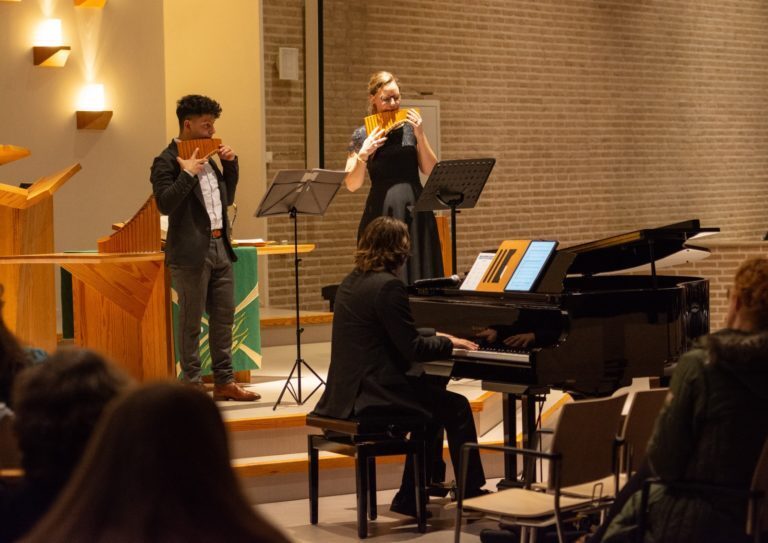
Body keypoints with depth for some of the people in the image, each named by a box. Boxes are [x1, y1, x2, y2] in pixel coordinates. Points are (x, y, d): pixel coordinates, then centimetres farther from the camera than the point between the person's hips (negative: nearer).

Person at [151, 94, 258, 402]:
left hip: (219, 247, 8)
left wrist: (230, 164, 10)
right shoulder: (167, 162, -9)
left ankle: (224, 381, 18)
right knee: (191, 321, -1)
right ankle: (191, 385, 5)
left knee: (223, 317, 11)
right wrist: (188, 173, -21)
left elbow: (227, 198, 21)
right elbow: (165, 203, -19)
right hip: (192, 251, -8)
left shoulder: (207, 158, 16)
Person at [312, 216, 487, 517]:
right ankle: (472, 494, 11)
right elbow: (412, 349, -17)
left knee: (433, 399, 24)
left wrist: (435, 335, 24)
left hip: (348, 391, 10)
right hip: (373, 394, -10)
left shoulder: (353, 281, 13)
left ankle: (410, 499, 23)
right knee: (456, 407, 1)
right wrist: (449, 342, -1)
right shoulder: (388, 285, -17)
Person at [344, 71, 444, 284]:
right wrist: (363, 154, -15)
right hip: (382, 213, -2)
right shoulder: (362, 135, 4)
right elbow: (351, 185, 0)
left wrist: (420, 136, -6)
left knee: (420, 277, 2)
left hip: (415, 213, 2)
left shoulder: (410, 127, 8)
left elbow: (432, 171, 4)